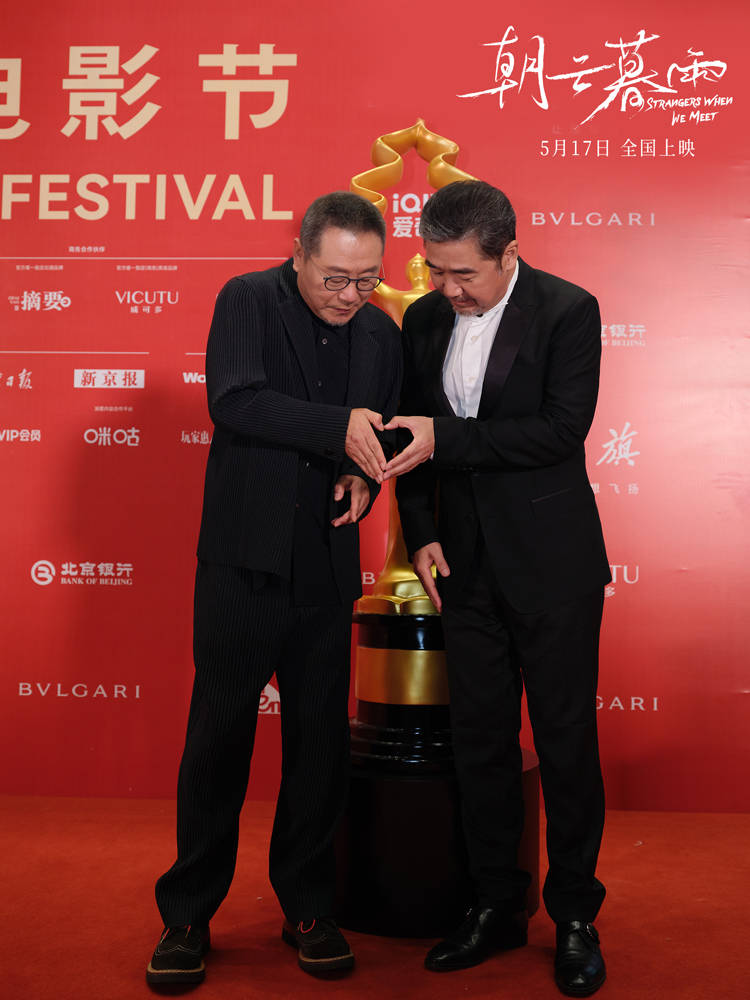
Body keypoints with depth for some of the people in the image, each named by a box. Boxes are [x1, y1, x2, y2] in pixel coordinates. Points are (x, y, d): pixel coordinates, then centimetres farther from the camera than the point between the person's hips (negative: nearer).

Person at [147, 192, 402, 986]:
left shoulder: (381, 332, 10)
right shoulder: (248, 301, -3)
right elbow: (234, 400, -18)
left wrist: (365, 476, -5)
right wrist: (337, 428, -26)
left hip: (326, 567, 4)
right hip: (243, 561, -4)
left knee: (321, 741, 9)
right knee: (218, 736, 4)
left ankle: (308, 908, 26)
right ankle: (188, 914, 21)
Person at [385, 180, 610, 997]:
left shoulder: (569, 312, -8)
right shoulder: (424, 320, 6)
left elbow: (563, 428, -18)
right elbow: (411, 433, 11)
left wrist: (443, 437, -22)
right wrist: (421, 535, 1)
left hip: (552, 564, -4)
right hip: (467, 564, 5)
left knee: (566, 743, 5)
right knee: (479, 740, 11)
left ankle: (574, 918, 22)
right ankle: (496, 907, 28)